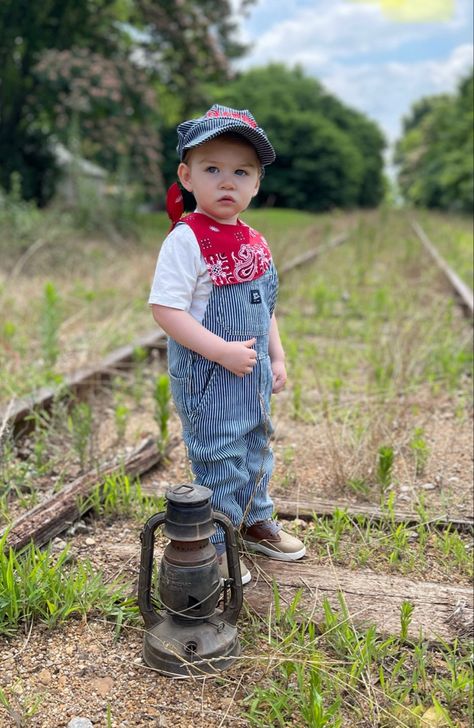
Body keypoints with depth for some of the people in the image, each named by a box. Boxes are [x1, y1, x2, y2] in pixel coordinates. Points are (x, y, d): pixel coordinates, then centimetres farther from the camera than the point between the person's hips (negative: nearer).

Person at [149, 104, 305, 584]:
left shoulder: (254, 242, 6)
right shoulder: (187, 239, -18)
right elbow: (165, 309, -23)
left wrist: (276, 356, 13)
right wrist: (222, 351, -25)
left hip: (252, 376, 8)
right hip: (207, 378, -8)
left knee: (255, 453, 23)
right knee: (219, 464, 3)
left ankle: (255, 522, 45)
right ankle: (210, 547, 24)